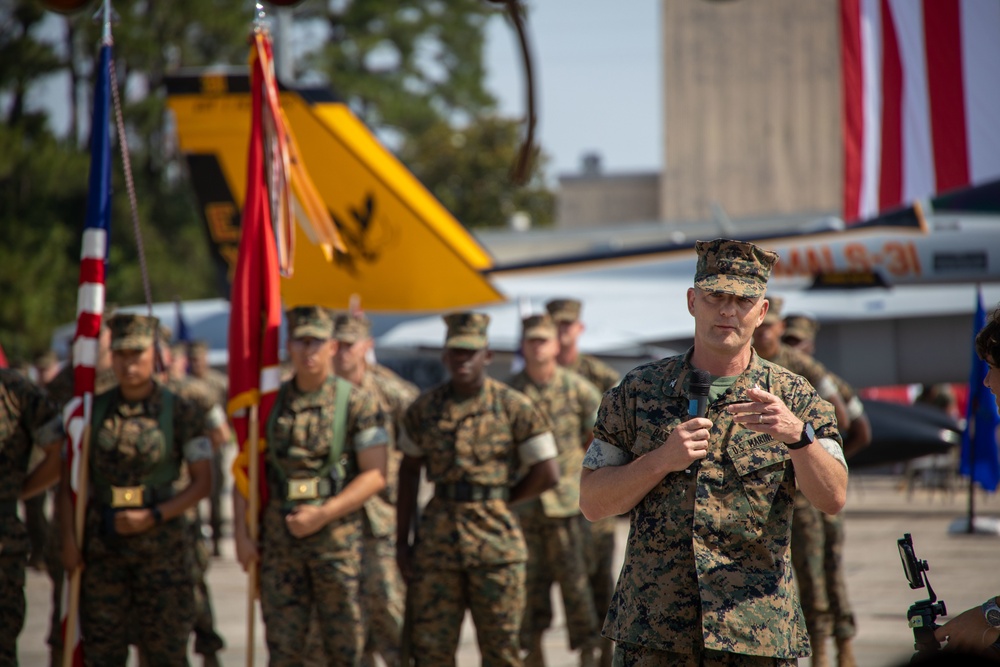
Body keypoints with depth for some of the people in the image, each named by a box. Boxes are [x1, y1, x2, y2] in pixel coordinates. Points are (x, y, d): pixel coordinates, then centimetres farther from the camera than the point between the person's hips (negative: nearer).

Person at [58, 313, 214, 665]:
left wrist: (153, 517, -12)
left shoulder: (181, 412, 0)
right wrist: (69, 538, -3)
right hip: (102, 546, 2)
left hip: (161, 541, -2)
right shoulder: (93, 410, 7)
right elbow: (69, 480, 9)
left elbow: (202, 482, 0)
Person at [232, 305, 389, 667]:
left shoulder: (358, 403, -2)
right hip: (279, 539, 3)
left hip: (338, 539, -3)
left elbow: (376, 474, -7)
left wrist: (323, 514, -15)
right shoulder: (271, 403, 9)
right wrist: (242, 533, 3)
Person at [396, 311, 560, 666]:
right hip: (438, 540, 3)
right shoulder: (425, 408, 5)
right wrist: (401, 541, 9)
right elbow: (409, 470, 13)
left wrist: (496, 503, 1)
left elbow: (547, 474, -4)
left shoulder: (513, 407, -4)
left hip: (496, 543, -3)